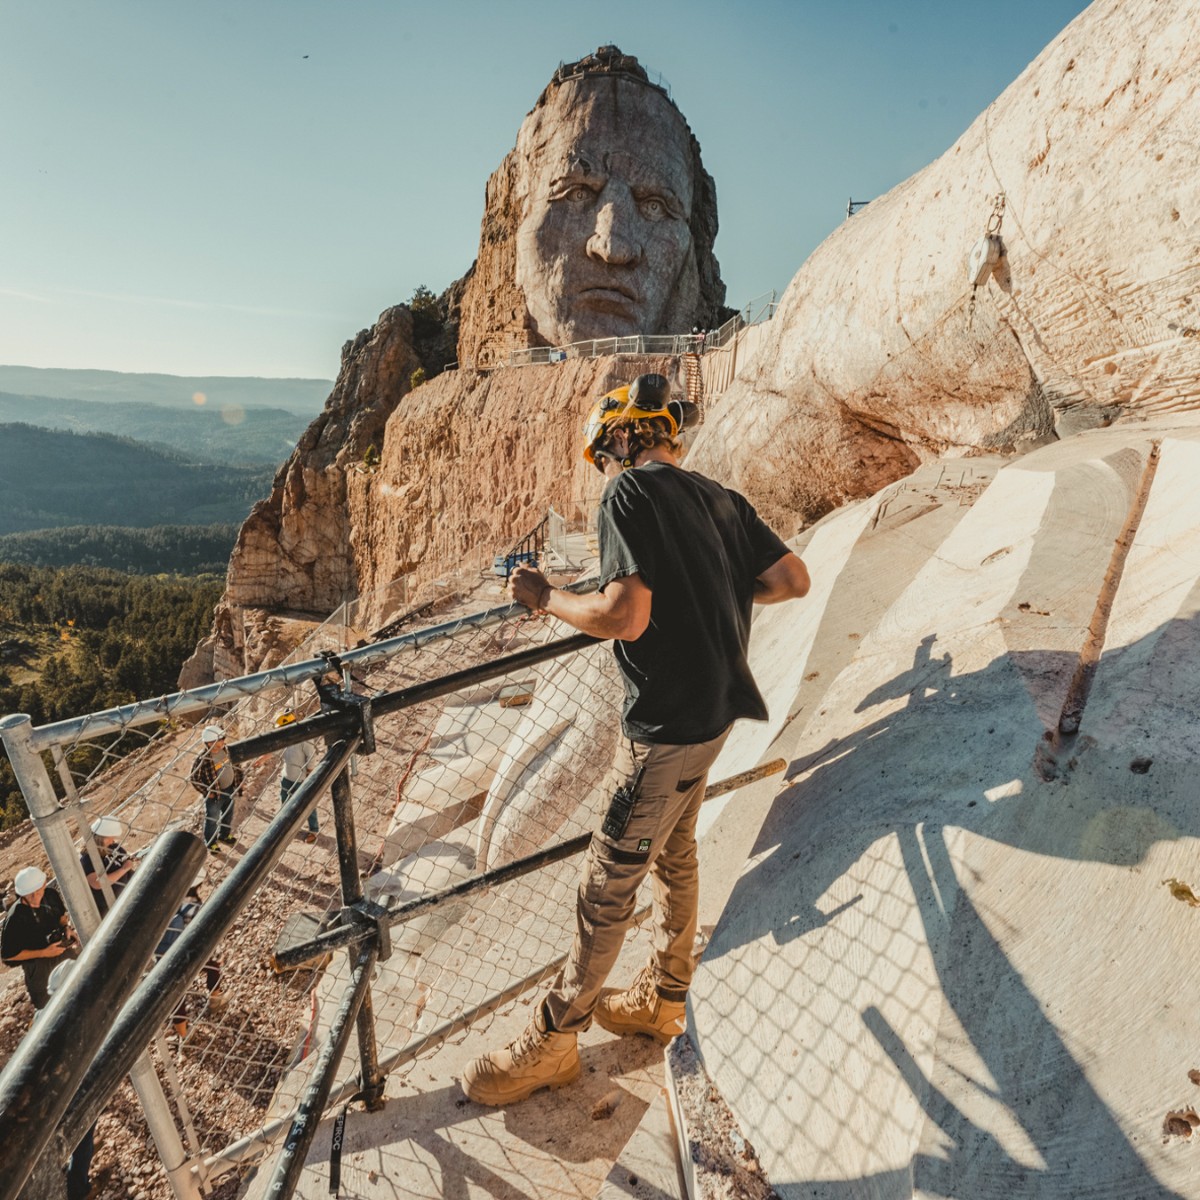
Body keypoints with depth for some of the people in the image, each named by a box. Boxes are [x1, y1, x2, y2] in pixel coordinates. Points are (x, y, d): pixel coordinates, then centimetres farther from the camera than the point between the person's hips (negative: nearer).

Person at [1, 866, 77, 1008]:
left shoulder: (51, 895, -17)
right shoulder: (15, 918, -31)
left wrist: (67, 928, -14)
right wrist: (43, 953, -24)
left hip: (63, 950, 5)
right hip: (38, 964, -5)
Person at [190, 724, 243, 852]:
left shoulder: (226, 749, -12)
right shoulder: (202, 759, -30)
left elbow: (235, 764, 5)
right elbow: (193, 779, -20)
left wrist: (238, 782, 6)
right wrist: (207, 793, -15)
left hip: (230, 789, 6)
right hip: (214, 795, -6)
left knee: (228, 815, 26)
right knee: (212, 820, 17)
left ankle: (224, 835, 52)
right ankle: (211, 843, 41)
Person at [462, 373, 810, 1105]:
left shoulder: (631, 493, -15)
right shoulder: (719, 497, 9)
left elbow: (625, 616, -27)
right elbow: (794, 580, 9)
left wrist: (545, 597, -11)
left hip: (668, 721, -9)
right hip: (715, 705, 9)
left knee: (608, 884, 4)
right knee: (674, 855, 22)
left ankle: (553, 1040, 22)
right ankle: (663, 1001, 41)